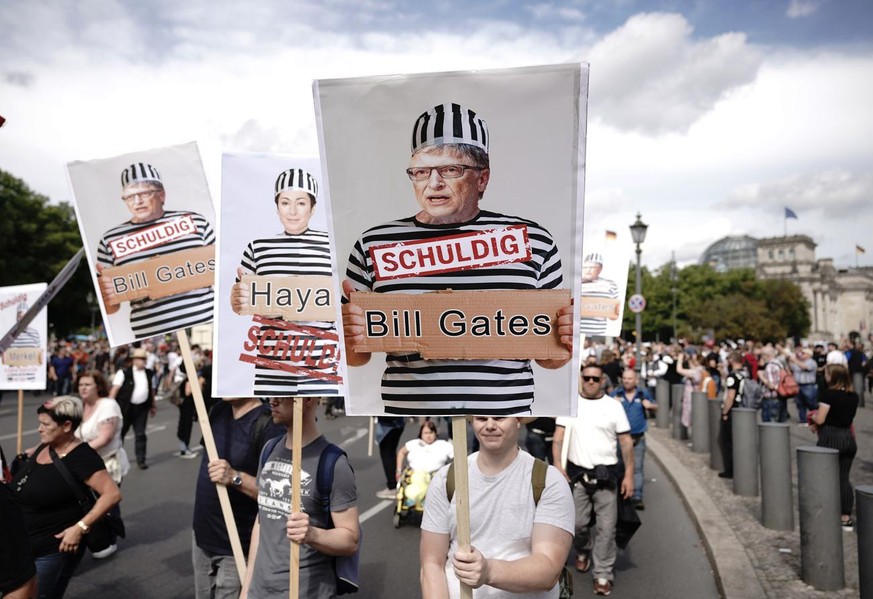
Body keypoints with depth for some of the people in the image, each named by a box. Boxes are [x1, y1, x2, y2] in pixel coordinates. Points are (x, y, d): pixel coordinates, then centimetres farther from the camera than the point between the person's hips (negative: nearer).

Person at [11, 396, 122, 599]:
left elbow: (112, 494, -27)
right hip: (24, 546, 8)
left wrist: (80, 527, -28)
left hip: (54, 550, -8)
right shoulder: (44, 447, 4)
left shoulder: (81, 457, -21)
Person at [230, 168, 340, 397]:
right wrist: (238, 299, -9)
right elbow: (238, 305, 13)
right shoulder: (258, 247, 8)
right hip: (271, 368, 2)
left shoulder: (332, 244, 3)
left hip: (320, 366, -1)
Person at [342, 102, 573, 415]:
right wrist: (349, 339, -12)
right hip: (407, 407, 0)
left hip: (506, 406, 0)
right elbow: (358, 356, 10)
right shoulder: (374, 244, 1)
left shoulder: (533, 241, 1)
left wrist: (564, 341, -10)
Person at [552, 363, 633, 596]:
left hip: (606, 474, 0)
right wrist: (558, 467, -12)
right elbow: (559, 437, -2)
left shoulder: (614, 406, 0)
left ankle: (603, 575, 14)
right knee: (577, 523, 9)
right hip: (577, 473, 1)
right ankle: (583, 550, 40)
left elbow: (626, 442, 1)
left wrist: (629, 474, -4)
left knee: (606, 527, 2)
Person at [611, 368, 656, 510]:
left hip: (638, 438, -1)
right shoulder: (616, 394, -2)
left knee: (637, 468, 0)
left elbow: (655, 406, 13)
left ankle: (637, 497, 3)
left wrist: (650, 405, -10)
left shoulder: (643, 393, -1)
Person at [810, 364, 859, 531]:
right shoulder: (854, 396, 6)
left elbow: (820, 419, -14)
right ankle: (846, 518, 15)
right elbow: (845, 416, 15)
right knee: (843, 479, 11)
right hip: (848, 438, 6)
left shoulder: (830, 394, -15)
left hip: (831, 438, -6)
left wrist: (813, 416, 7)